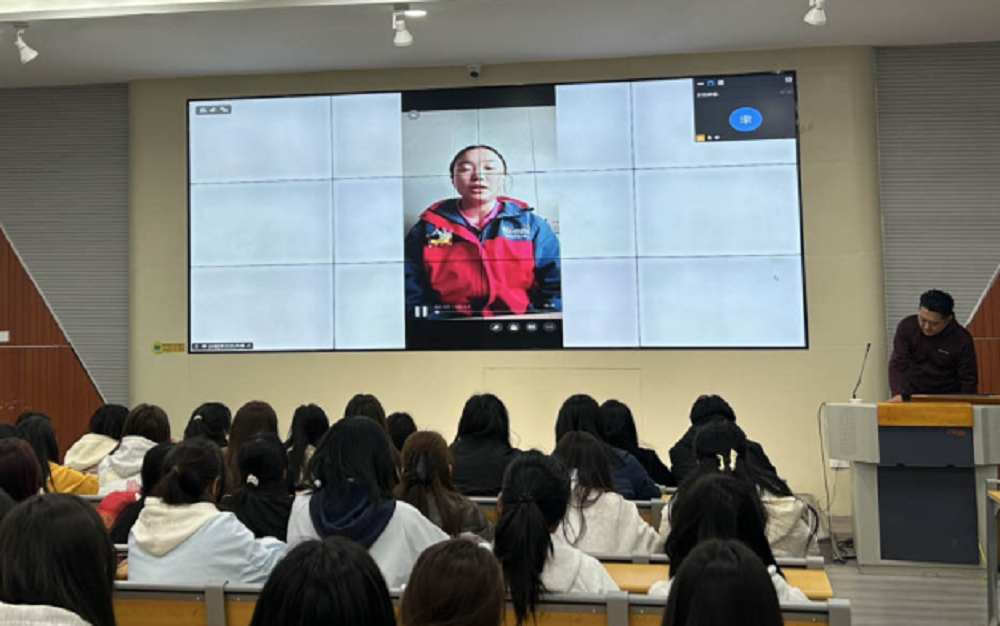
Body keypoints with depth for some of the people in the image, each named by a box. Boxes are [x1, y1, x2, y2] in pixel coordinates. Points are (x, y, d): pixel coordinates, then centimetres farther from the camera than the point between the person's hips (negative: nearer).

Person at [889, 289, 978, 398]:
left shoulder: (962, 340, -11)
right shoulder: (906, 327, -9)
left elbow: (969, 381, -6)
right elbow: (898, 364, -15)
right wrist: (897, 394, -28)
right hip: (910, 397, 1)